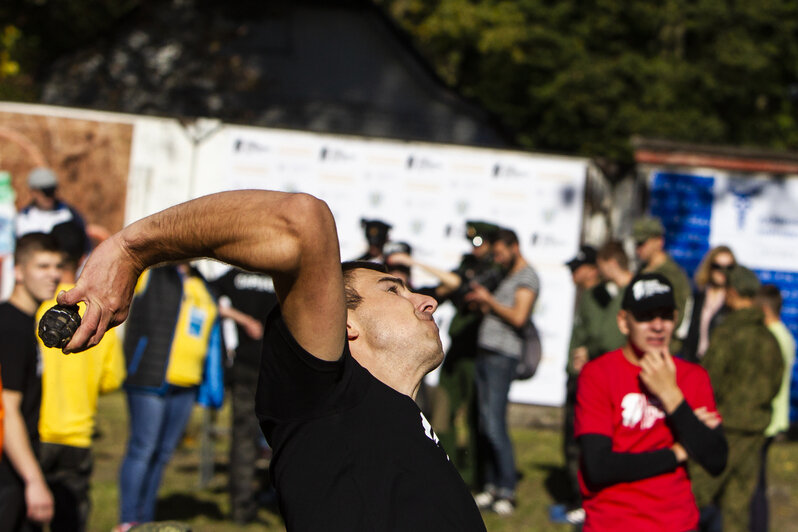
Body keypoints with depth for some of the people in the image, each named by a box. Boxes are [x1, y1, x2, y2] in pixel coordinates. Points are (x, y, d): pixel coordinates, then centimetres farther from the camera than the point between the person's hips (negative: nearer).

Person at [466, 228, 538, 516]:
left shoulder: (527, 277, -5)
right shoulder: (507, 276, 23)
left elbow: (518, 317, -16)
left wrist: (489, 300, -9)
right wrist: (482, 301, 7)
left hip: (503, 355, -9)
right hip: (485, 352, 9)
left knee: (495, 425, -13)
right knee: (485, 424, 6)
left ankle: (507, 490, -9)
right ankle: (491, 486, 9)